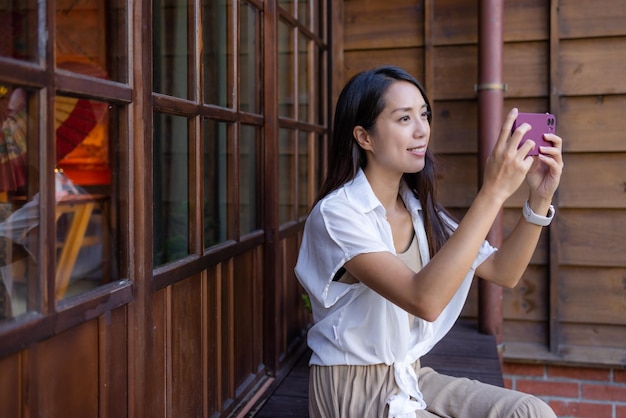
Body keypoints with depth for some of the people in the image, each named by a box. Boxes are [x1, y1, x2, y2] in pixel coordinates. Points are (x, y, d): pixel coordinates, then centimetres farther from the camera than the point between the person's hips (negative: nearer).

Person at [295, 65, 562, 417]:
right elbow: (424, 301, -32)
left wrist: (540, 197, -12)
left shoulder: (420, 209, 4)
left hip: (411, 378, 6)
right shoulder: (336, 213, -20)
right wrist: (493, 192, -33)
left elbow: (504, 273, 3)